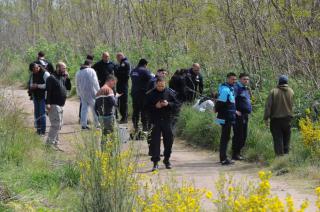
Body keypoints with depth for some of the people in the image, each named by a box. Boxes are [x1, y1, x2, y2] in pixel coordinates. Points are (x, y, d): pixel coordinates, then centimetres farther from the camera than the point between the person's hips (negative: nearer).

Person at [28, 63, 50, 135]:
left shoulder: (45, 74, -12)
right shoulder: (32, 74, 10)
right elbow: (30, 83, 20)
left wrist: (37, 86, -20)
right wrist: (31, 87, -4)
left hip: (42, 96, -7)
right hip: (35, 96, 7)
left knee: (42, 113, -9)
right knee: (37, 113, 10)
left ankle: (43, 130, -5)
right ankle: (38, 129, 18)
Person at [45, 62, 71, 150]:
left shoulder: (63, 78, 15)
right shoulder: (51, 78, -11)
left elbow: (69, 88, 15)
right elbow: (48, 91, -18)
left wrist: (67, 78, 1)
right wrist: (48, 103, -24)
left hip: (60, 105, 10)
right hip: (54, 105, -9)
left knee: (58, 125, 13)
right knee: (56, 124, -13)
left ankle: (55, 143, 21)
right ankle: (50, 143, -11)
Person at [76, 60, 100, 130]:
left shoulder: (78, 73, 9)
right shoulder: (91, 71, -7)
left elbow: (77, 85, 14)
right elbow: (95, 82, -10)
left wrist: (79, 93, 21)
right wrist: (98, 91, -3)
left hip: (83, 93, 5)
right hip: (91, 92, -4)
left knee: (84, 108, 7)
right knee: (95, 108, 4)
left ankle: (83, 124, 1)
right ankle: (97, 124, 8)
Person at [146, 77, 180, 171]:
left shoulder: (169, 93, 3)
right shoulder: (151, 94, 1)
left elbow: (176, 104, 5)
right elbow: (146, 106, 3)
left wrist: (168, 104, -13)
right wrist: (155, 106, -14)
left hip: (167, 121, 1)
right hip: (156, 121, -1)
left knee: (168, 140, 7)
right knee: (155, 141, -6)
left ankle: (167, 160, 24)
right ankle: (155, 162, -5)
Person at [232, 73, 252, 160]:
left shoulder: (246, 89, 19)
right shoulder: (236, 88, -11)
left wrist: (249, 109, 19)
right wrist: (235, 110, -23)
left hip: (245, 115, 9)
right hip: (239, 115, -9)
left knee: (244, 136, 11)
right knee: (238, 135, -6)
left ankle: (238, 152, 20)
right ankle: (235, 154, -1)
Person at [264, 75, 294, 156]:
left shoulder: (274, 91, -7)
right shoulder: (291, 91, 0)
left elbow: (268, 105, -11)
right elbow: (292, 105, 5)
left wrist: (266, 118, -8)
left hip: (276, 119, -2)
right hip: (287, 118, 2)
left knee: (278, 138, 3)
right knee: (286, 138, 14)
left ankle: (279, 154, -1)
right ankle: (286, 153, 14)